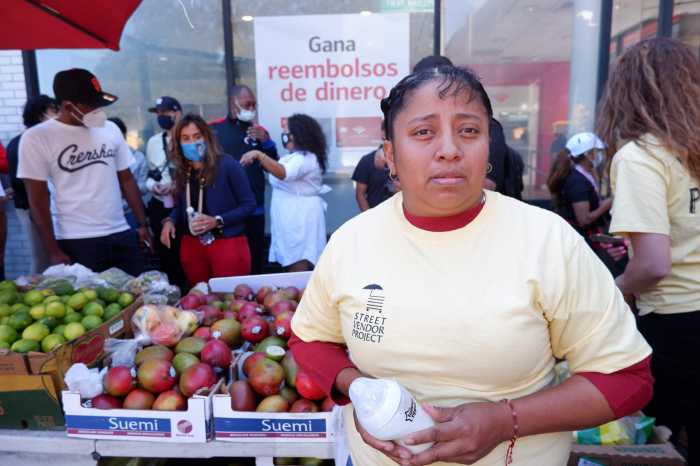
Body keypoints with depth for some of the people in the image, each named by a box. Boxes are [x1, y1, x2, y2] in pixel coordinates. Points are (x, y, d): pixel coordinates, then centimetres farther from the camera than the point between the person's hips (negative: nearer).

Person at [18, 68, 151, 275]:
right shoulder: (36, 138, -6)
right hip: (76, 242, -3)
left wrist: (143, 224, 9)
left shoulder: (110, 129, 6)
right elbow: (38, 200, -5)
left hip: (122, 235, 4)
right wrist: (53, 251, -7)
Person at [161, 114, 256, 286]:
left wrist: (217, 221, -19)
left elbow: (249, 204, -11)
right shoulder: (182, 171, 4)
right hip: (192, 245, 5)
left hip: (228, 244, -5)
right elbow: (181, 207, 16)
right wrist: (170, 221, -5)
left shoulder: (227, 164, -12)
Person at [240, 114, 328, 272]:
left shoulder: (306, 158, -15)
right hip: (291, 218, 10)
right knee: (292, 262, 10)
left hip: (300, 218, -10)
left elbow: (283, 173, -31)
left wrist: (259, 155, -35)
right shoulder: (294, 157, 19)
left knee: (298, 264, -11)